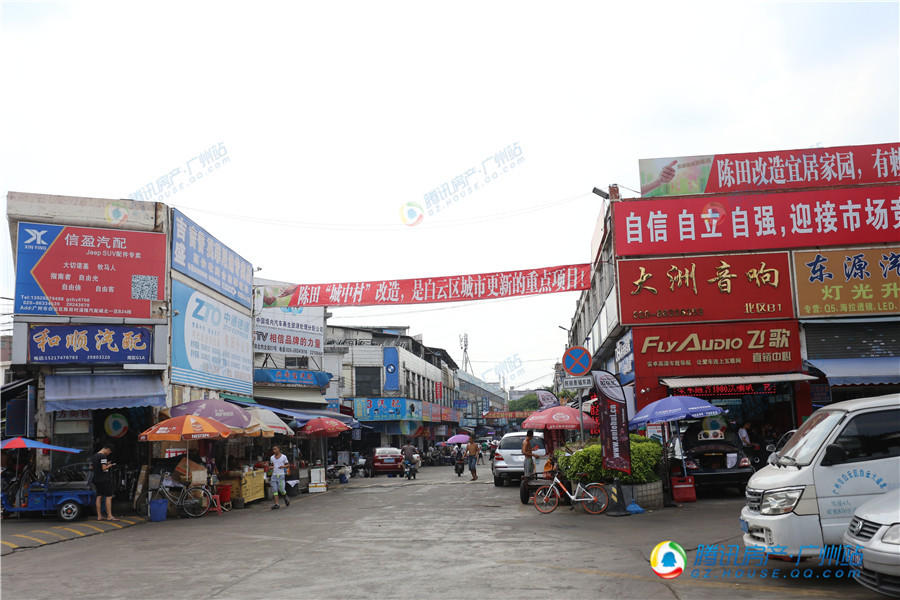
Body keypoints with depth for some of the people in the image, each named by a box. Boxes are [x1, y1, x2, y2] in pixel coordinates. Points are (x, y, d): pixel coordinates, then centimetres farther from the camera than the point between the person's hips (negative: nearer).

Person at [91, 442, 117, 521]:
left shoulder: (94, 456, 13)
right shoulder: (103, 456, -14)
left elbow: (91, 467, 19)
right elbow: (104, 468, -20)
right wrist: (110, 465, -1)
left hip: (96, 479, 9)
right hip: (104, 479, -9)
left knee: (99, 497, 11)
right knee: (109, 497, -5)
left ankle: (99, 516, 12)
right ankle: (109, 516, -8)